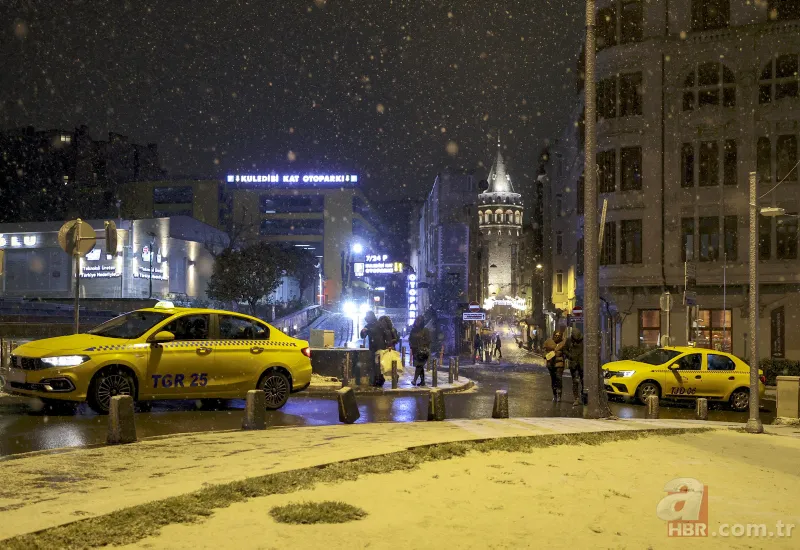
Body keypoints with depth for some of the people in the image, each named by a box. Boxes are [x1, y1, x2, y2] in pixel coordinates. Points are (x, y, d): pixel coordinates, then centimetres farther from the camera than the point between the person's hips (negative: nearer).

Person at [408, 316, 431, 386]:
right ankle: (422, 381, 14)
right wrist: (411, 346, 1)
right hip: (415, 351, 6)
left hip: (423, 351, -6)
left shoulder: (425, 331, -4)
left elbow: (428, 341, -7)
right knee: (420, 366, 9)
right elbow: (410, 339, 18)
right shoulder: (413, 330, 12)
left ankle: (415, 380, -19)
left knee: (419, 365, -15)